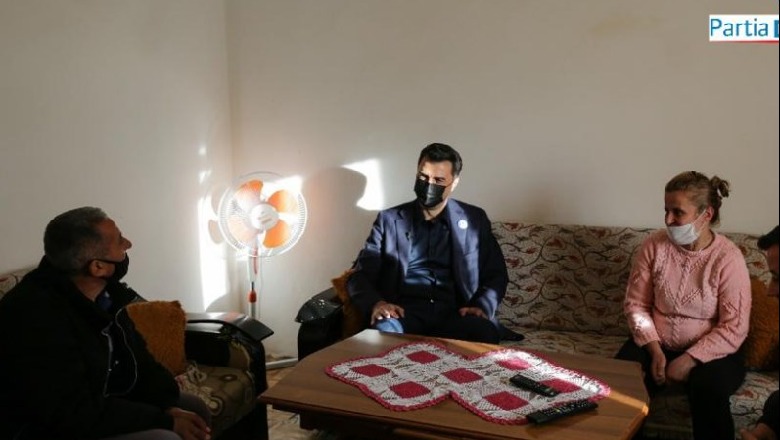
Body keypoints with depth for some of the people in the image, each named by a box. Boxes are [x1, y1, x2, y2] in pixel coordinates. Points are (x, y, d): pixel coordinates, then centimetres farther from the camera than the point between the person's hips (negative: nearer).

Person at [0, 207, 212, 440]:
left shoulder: (104, 292, 0)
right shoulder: (35, 316, -28)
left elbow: (137, 358, 8)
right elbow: (75, 414, -30)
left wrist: (169, 406, -10)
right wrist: (165, 421, -24)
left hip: (97, 407, 9)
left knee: (194, 408, 9)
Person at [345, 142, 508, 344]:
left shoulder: (474, 219, 14)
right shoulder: (390, 219, 12)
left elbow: (496, 276, 14)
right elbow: (360, 274, 7)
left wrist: (483, 306, -9)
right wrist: (376, 303, -16)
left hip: (454, 313, 1)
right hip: (405, 312, -1)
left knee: (484, 332, -33)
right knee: (384, 330, -36)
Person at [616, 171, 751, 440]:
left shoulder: (728, 258, -12)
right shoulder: (653, 246, -4)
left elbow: (734, 329, -14)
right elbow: (636, 304, 1)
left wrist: (689, 360, -21)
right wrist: (655, 351, -11)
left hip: (710, 352, -2)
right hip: (656, 345, 3)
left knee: (708, 388, -33)